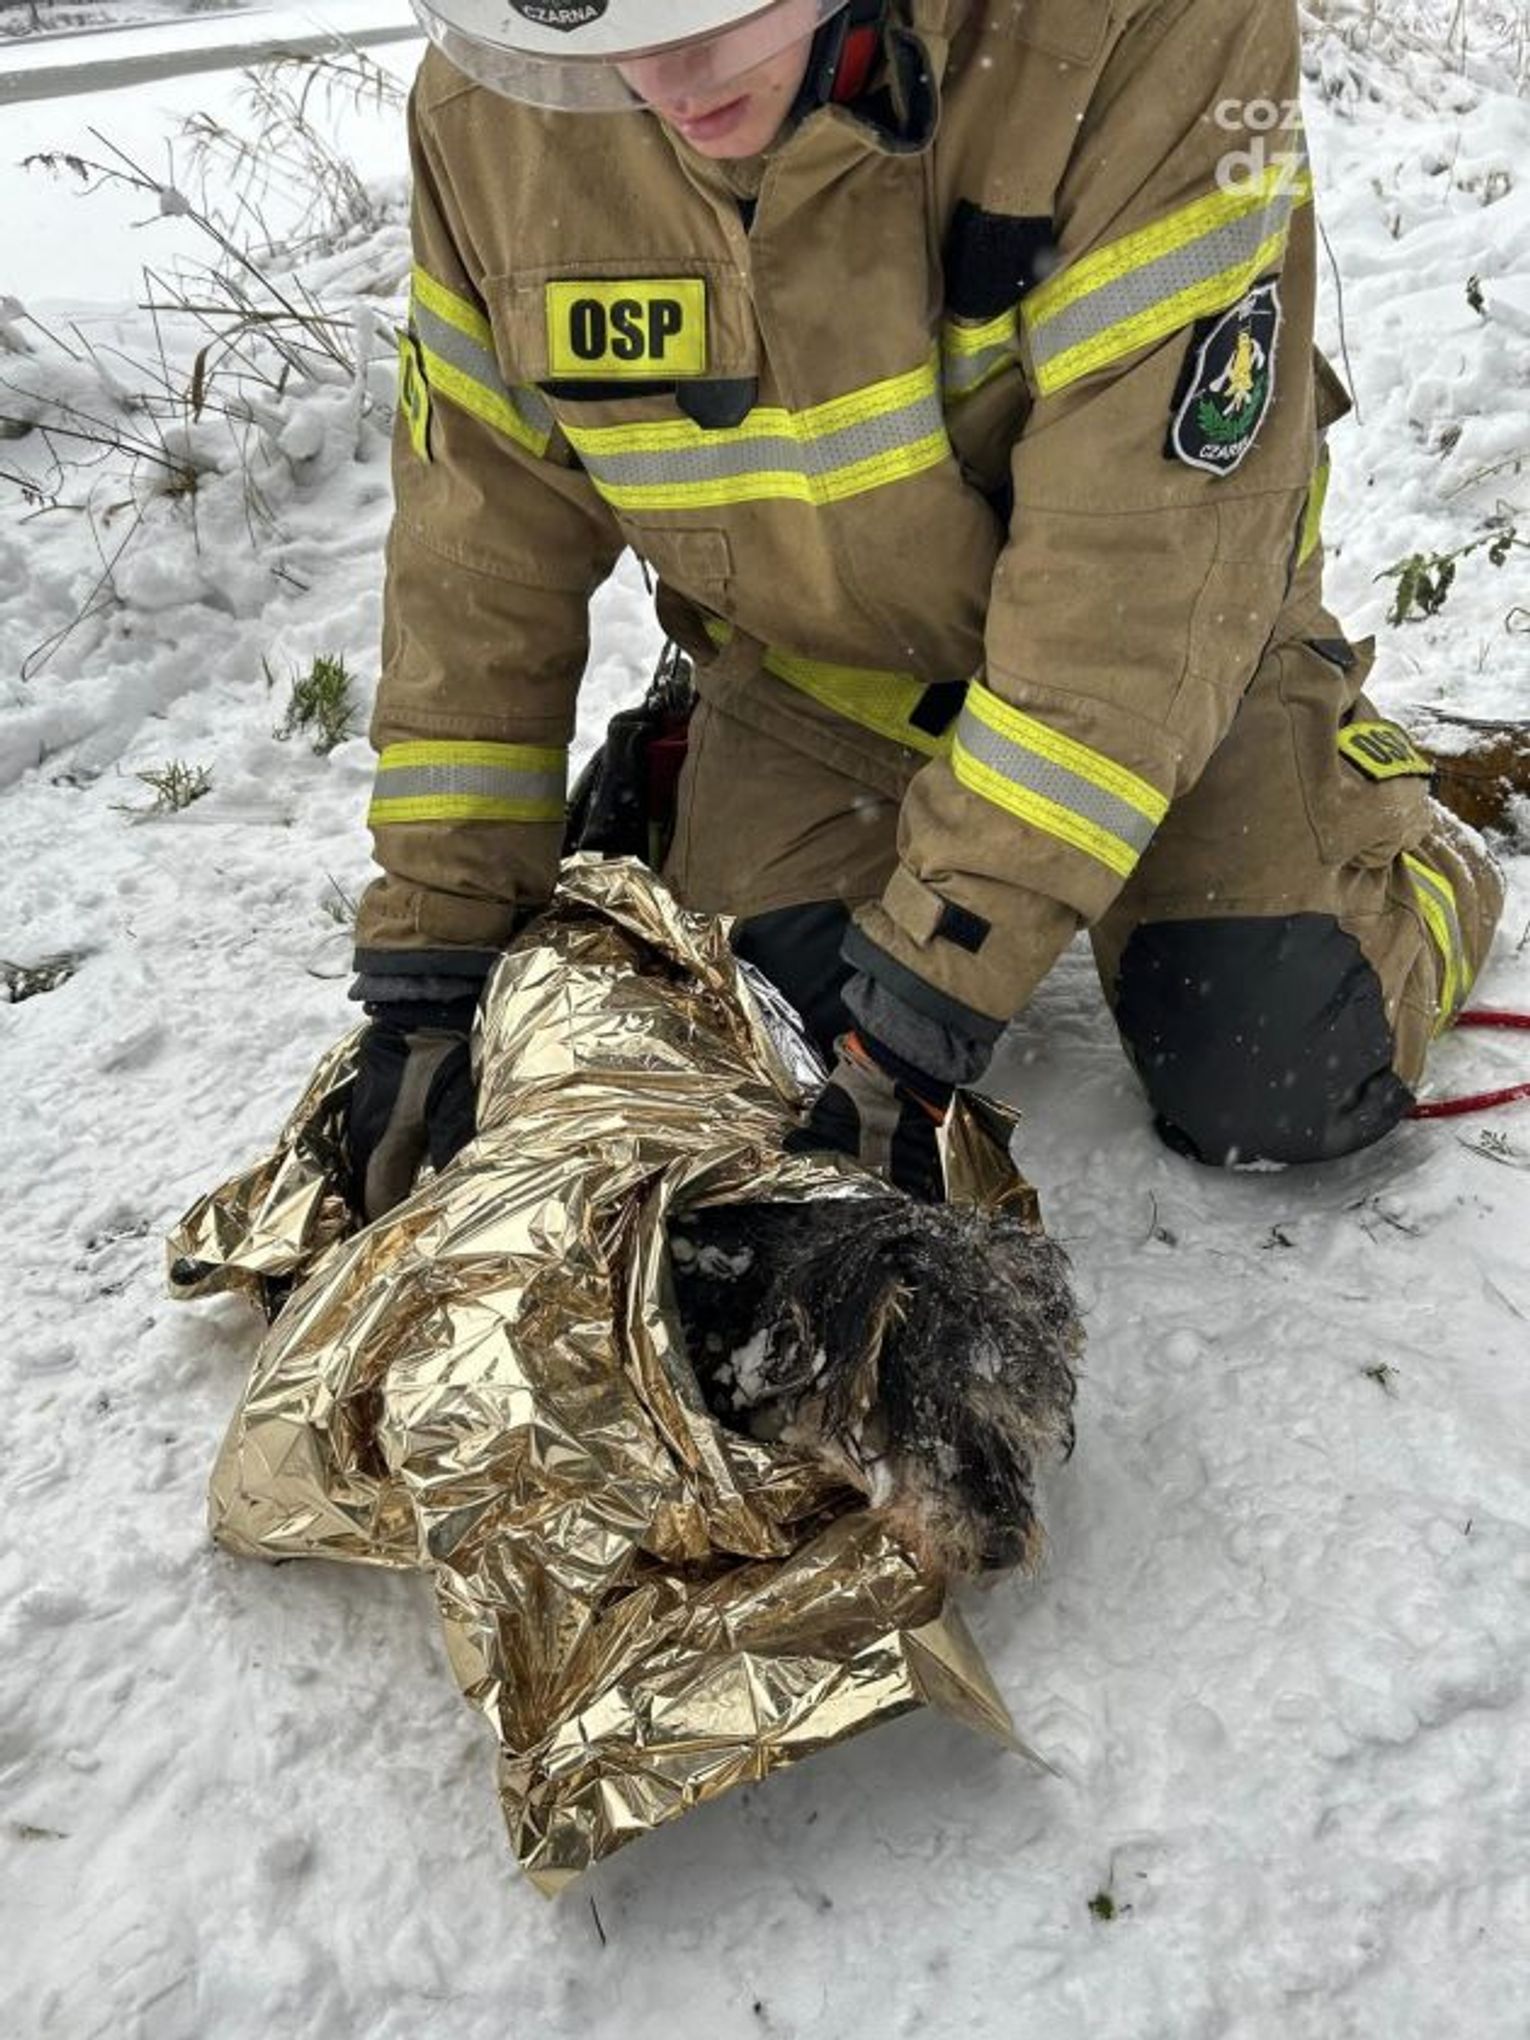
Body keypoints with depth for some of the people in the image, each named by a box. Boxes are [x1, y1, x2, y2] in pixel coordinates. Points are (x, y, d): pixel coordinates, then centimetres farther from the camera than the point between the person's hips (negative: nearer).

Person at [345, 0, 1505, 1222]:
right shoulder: (487, 111, -19)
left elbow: (1144, 565, -34)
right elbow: (481, 561, -12)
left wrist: (931, 985, -36)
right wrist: (431, 954, -15)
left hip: (1163, 649, -2)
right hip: (807, 668, 3)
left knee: (1282, 1089, -12)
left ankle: (1389, 824, 21)